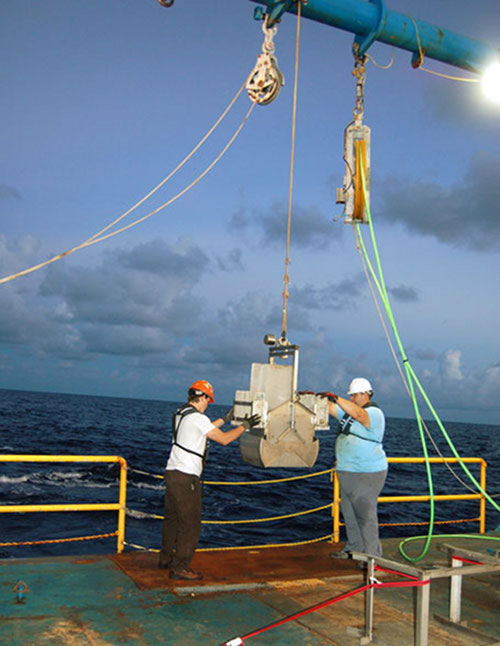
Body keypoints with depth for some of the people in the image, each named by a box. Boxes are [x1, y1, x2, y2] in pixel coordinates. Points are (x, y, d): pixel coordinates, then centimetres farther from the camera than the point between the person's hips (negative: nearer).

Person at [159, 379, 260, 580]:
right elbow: (224, 439, -11)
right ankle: (180, 568, 5)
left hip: (172, 473, 10)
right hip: (186, 477, -10)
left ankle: (166, 560, 31)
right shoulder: (197, 417, -15)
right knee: (190, 524, -1)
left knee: (172, 519, 20)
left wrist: (225, 419, 33)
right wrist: (245, 425, 0)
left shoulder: (181, 414, 13)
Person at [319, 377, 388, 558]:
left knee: (365, 514, -7)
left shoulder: (374, 413, -13)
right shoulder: (348, 410, 14)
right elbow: (329, 408, 10)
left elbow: (358, 414, -32)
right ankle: (354, 548, 25)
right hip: (347, 472, 9)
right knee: (349, 512, 14)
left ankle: (372, 554, 1)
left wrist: (335, 397, -39)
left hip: (367, 474, -9)